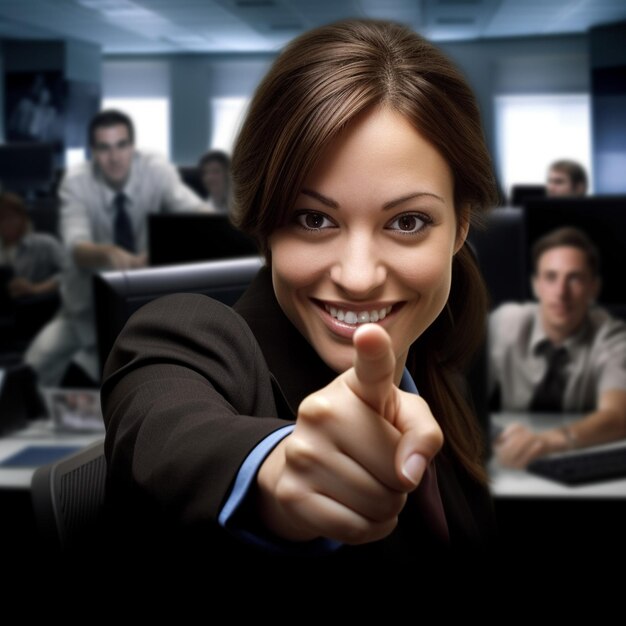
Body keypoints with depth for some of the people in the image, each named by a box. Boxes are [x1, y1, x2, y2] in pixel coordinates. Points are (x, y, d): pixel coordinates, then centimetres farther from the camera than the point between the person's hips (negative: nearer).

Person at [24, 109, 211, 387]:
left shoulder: (156, 170, -15)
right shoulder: (76, 181, -17)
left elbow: (194, 209, -31)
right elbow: (77, 248, -32)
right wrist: (108, 253, -55)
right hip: (89, 303, -1)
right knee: (34, 368, -16)